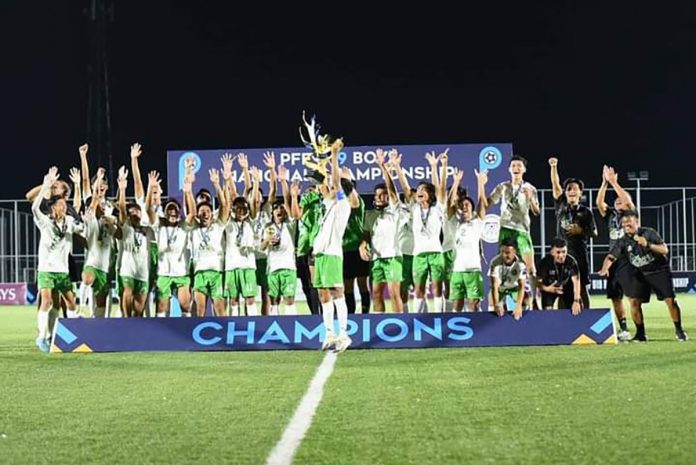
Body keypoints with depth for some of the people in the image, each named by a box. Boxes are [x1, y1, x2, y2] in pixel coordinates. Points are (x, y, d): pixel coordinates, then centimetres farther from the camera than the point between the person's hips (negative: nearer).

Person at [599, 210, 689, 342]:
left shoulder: (649, 233, -14)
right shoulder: (622, 241, -6)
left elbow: (665, 250, -18)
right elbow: (611, 256, -15)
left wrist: (648, 245, -34)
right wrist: (605, 268, -37)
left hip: (659, 271, -3)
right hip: (640, 274, 3)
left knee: (670, 300, -8)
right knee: (634, 301, -10)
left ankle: (679, 330, 8)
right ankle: (640, 334, 1)